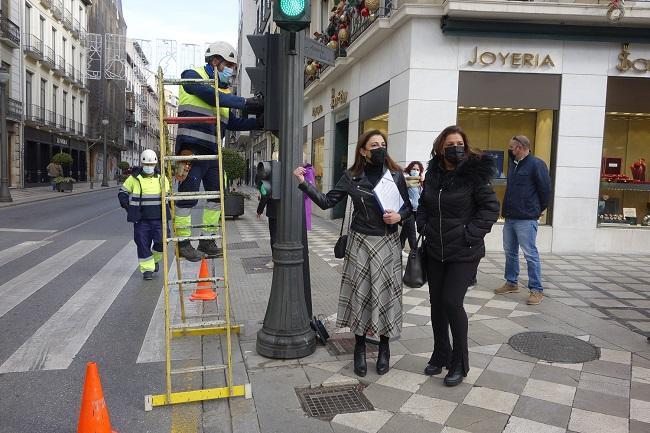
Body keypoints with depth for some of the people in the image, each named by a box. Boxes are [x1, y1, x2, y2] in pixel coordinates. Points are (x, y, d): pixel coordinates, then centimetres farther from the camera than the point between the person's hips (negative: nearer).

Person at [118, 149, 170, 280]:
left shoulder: (161, 178, 7)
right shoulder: (134, 178, 0)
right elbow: (122, 193, 10)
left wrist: (166, 208, 7)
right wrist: (127, 206, -2)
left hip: (158, 218, 2)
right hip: (141, 220, -1)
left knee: (161, 241, -4)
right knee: (143, 244, 1)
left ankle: (154, 259, 25)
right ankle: (147, 268, 13)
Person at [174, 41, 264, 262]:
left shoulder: (224, 90, 20)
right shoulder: (192, 76, -1)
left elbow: (232, 123, 18)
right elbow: (211, 96, -19)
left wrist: (258, 122, 4)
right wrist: (245, 102, -19)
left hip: (212, 152, 8)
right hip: (192, 148, -8)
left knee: (217, 195, 9)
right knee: (187, 195, -5)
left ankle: (207, 239, 20)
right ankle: (183, 242, 5)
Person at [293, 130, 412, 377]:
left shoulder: (395, 175, 0)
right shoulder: (351, 177, 1)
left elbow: (408, 207, 7)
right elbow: (326, 202, -1)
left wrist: (399, 216, -14)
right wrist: (303, 183, -7)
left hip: (387, 243, 0)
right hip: (360, 242, 0)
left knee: (386, 292, 4)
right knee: (359, 292, 3)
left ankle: (384, 347, 22)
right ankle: (360, 347, 19)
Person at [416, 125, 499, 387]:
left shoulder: (475, 174, -11)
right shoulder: (433, 174, 4)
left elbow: (491, 208, -9)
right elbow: (423, 204, 18)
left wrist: (470, 233, -16)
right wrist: (423, 226, 3)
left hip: (464, 253, -5)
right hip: (434, 251, 5)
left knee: (452, 302, -8)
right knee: (436, 302, 11)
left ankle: (459, 363, 12)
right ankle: (440, 355, 30)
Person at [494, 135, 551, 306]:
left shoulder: (536, 164, -12)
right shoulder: (512, 163, 12)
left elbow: (545, 188, -10)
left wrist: (541, 208, 0)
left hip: (526, 219, -8)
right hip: (509, 217, 8)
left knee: (530, 254, -4)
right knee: (510, 252, 16)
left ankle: (536, 290, 3)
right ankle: (511, 283, 29)